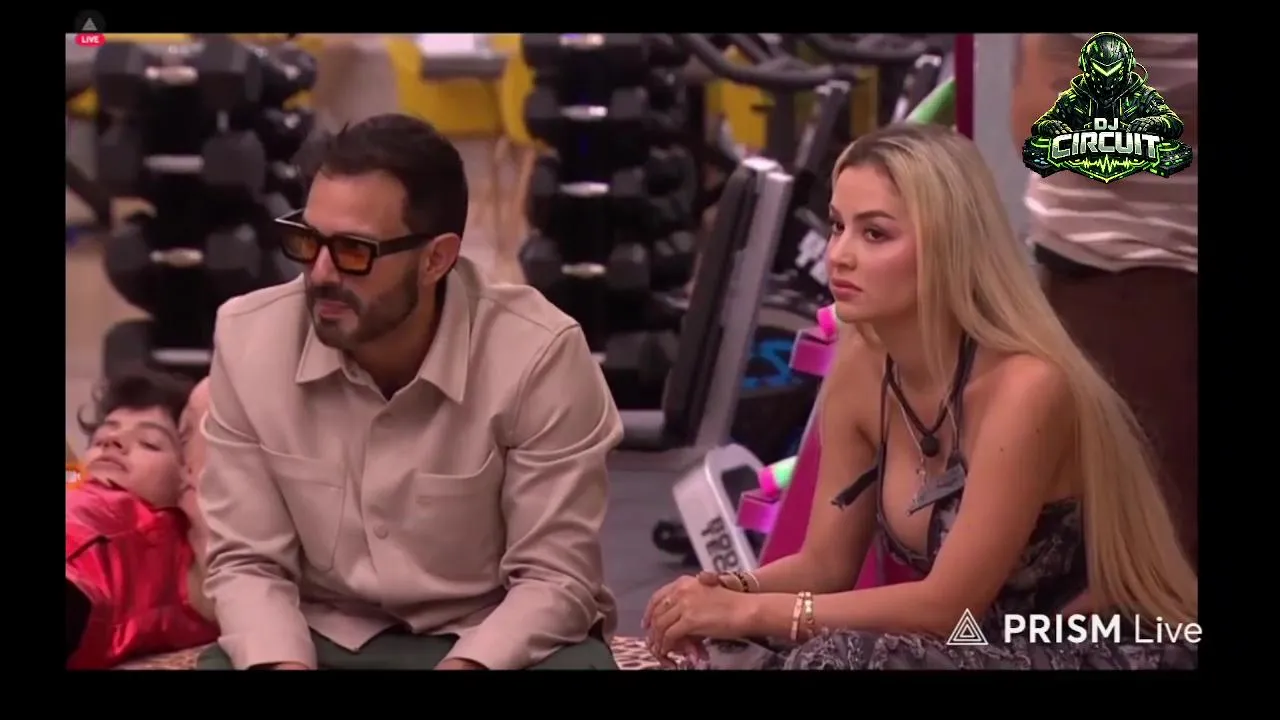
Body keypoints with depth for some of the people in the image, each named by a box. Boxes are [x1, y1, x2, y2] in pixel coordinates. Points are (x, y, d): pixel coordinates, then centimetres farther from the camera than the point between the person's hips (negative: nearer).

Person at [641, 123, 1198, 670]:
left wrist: (753, 612, -22)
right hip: (995, 649, 6)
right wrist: (733, 592, -17)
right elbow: (826, 563, 3)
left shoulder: (1026, 385, -24)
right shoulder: (861, 367, -4)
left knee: (844, 660, -26)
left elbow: (948, 604, -23)